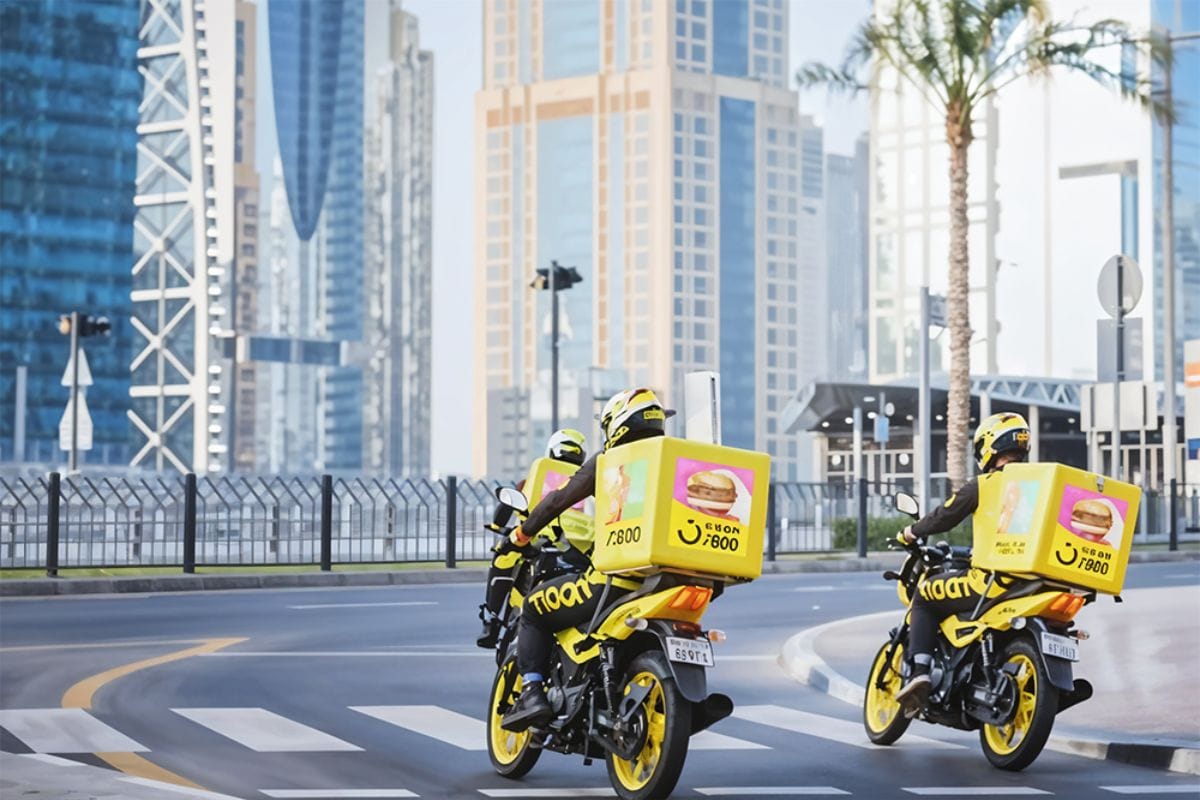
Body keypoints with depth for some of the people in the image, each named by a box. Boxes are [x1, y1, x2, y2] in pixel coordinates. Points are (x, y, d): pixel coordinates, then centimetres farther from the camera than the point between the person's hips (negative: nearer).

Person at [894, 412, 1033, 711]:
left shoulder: (983, 484, -4)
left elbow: (944, 517, 2)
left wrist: (911, 533, 22)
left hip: (993, 579, -6)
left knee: (923, 597, 13)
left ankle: (919, 672, -3)